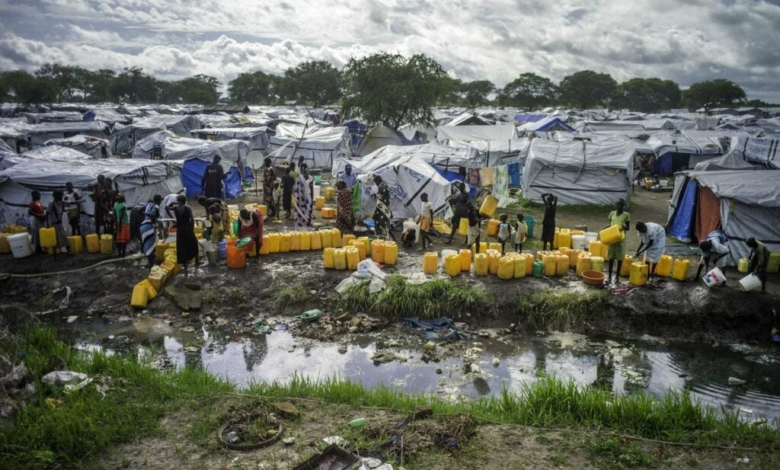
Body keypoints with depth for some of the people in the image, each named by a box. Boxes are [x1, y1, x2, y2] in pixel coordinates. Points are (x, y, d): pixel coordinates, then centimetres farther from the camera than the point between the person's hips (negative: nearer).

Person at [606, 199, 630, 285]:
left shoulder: (626, 215, -6)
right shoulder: (612, 213, 6)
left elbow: (628, 228, -4)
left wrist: (623, 227, -25)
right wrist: (605, 228, -3)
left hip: (621, 239, -3)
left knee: (620, 258, 4)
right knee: (611, 258, 7)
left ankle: (617, 277, 14)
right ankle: (609, 276, 16)